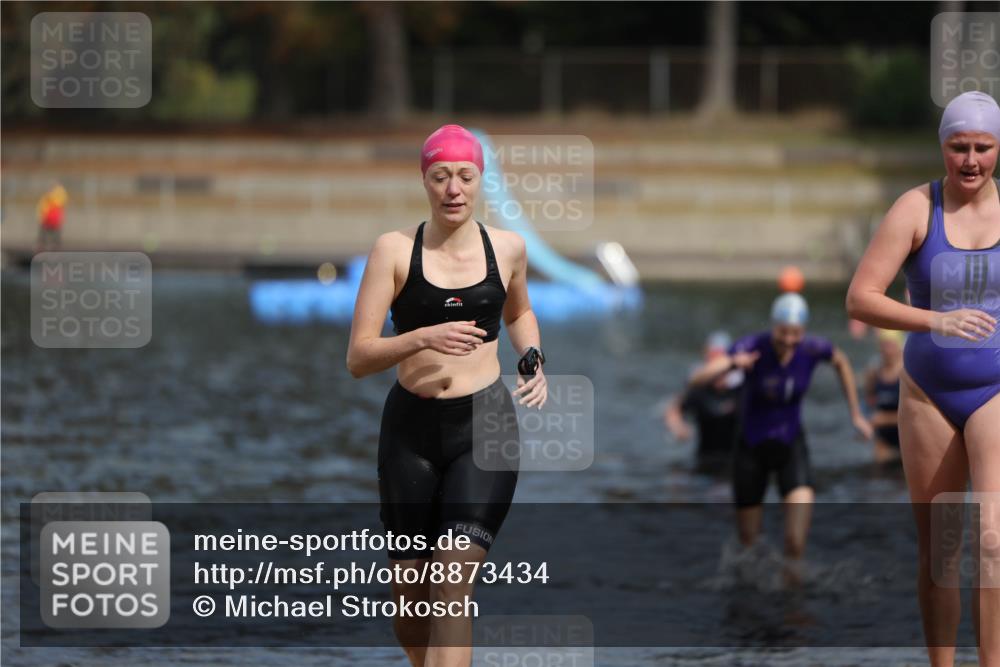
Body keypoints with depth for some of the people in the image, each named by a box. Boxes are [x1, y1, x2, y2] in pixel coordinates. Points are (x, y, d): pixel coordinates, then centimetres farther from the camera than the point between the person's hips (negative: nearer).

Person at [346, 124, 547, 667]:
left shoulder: (507, 248, 4)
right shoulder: (395, 250, -4)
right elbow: (357, 358, -7)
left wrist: (534, 364, 8)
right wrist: (423, 339, -24)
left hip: (485, 425, 0)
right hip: (411, 426, 0)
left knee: (453, 583, -16)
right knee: (409, 605, 8)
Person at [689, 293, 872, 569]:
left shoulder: (813, 348, -17)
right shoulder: (751, 347, -25)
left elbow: (841, 362, 9)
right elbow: (698, 379, -36)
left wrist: (856, 414, 11)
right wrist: (732, 362, -55)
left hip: (791, 445, 1)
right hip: (751, 447, -1)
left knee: (797, 540, -21)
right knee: (749, 544, 10)